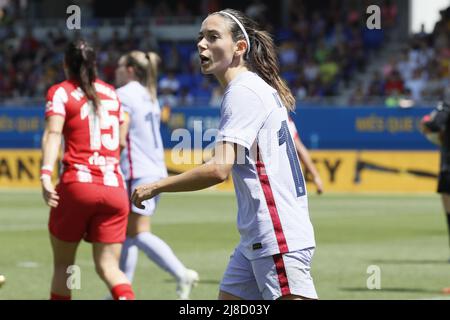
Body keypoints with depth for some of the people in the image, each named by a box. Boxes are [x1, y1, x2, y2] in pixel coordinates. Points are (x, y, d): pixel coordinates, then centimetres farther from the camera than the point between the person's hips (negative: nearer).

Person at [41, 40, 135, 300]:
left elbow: (53, 134, -14)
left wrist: (46, 174, -26)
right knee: (108, 266, 1)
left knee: (63, 264, 13)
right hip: (115, 188, 3)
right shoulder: (111, 92, 16)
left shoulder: (61, 92, 2)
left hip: (77, 185, -3)